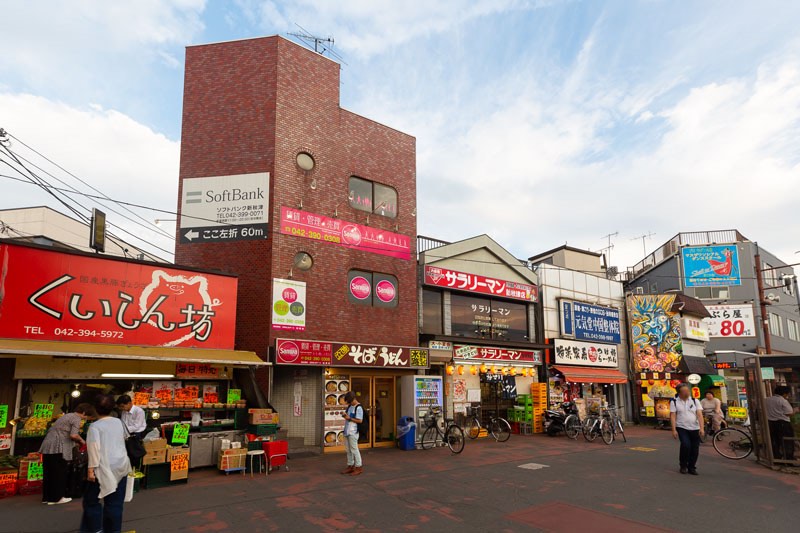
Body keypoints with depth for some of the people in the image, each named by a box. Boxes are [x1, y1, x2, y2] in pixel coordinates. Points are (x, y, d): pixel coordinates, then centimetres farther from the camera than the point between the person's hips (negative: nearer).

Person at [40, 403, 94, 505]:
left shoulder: (68, 416, 22)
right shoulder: (76, 419, -6)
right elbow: (73, 435, -18)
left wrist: (76, 441, 25)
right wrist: (81, 440, 1)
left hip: (47, 445, 9)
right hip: (58, 447, -9)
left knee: (49, 472, 14)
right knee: (60, 473, 1)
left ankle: (47, 497, 21)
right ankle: (56, 498, 7)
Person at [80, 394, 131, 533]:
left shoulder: (95, 426, -9)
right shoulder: (118, 422, 9)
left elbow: (94, 449, -17)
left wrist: (91, 469, -14)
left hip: (105, 468, -5)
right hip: (122, 466, 5)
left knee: (91, 500, 11)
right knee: (116, 502, 10)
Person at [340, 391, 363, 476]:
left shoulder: (358, 408, -13)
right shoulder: (349, 406, 13)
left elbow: (359, 420, -16)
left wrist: (349, 418, -16)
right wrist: (345, 415, 2)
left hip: (353, 432, -8)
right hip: (347, 431, 9)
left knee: (354, 449, -4)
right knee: (348, 450, 12)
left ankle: (358, 467, 4)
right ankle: (350, 466, 20)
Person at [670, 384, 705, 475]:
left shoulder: (695, 401, 3)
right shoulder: (674, 402, -1)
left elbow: (700, 415, -4)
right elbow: (672, 416, -3)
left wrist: (702, 428, -15)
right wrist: (674, 430, -11)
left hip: (695, 429, 3)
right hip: (682, 428, -2)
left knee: (695, 449, 3)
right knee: (686, 445, -20)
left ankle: (692, 467, 23)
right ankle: (683, 465, 1)